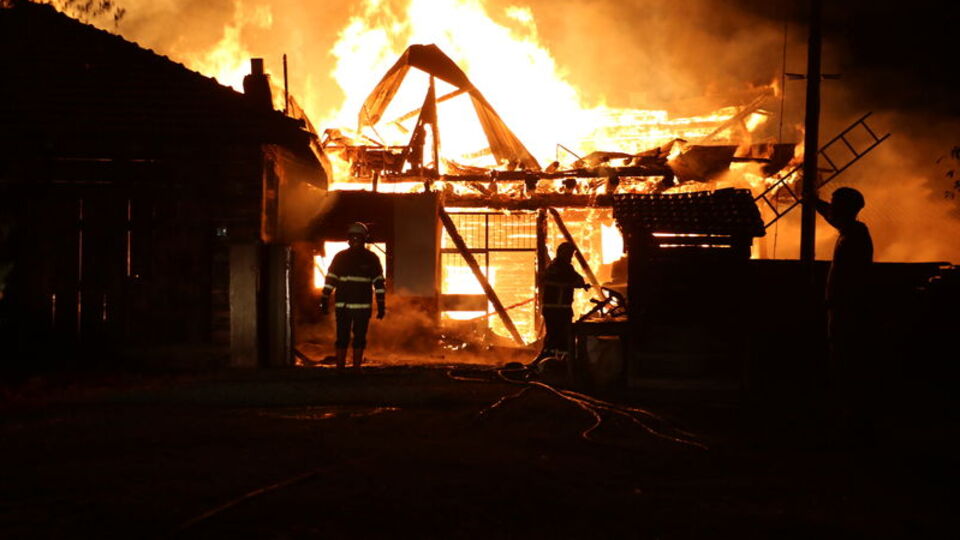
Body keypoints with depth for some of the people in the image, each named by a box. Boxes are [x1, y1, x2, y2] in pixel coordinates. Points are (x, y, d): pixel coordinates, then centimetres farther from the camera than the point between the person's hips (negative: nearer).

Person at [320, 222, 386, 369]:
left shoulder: (371, 259, 4)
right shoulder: (340, 257, 5)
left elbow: (379, 283, 5)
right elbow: (330, 280, 6)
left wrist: (381, 306, 1)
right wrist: (324, 301, 0)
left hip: (363, 306, 0)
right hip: (343, 306, 0)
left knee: (359, 340, 4)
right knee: (342, 339, -1)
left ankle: (356, 370, 12)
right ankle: (340, 370, 4)